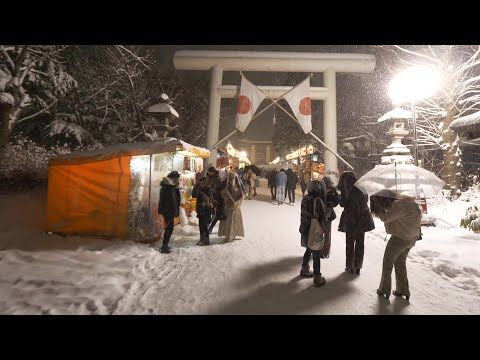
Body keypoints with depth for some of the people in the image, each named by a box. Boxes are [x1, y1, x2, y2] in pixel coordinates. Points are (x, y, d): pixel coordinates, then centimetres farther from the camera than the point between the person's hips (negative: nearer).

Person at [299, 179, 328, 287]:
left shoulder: (305, 198, -2)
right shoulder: (318, 200, -23)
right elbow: (322, 217, -17)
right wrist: (324, 228, -1)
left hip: (305, 229, 7)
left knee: (309, 250, 24)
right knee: (316, 254, 6)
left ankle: (304, 270, 40)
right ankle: (317, 278, 17)